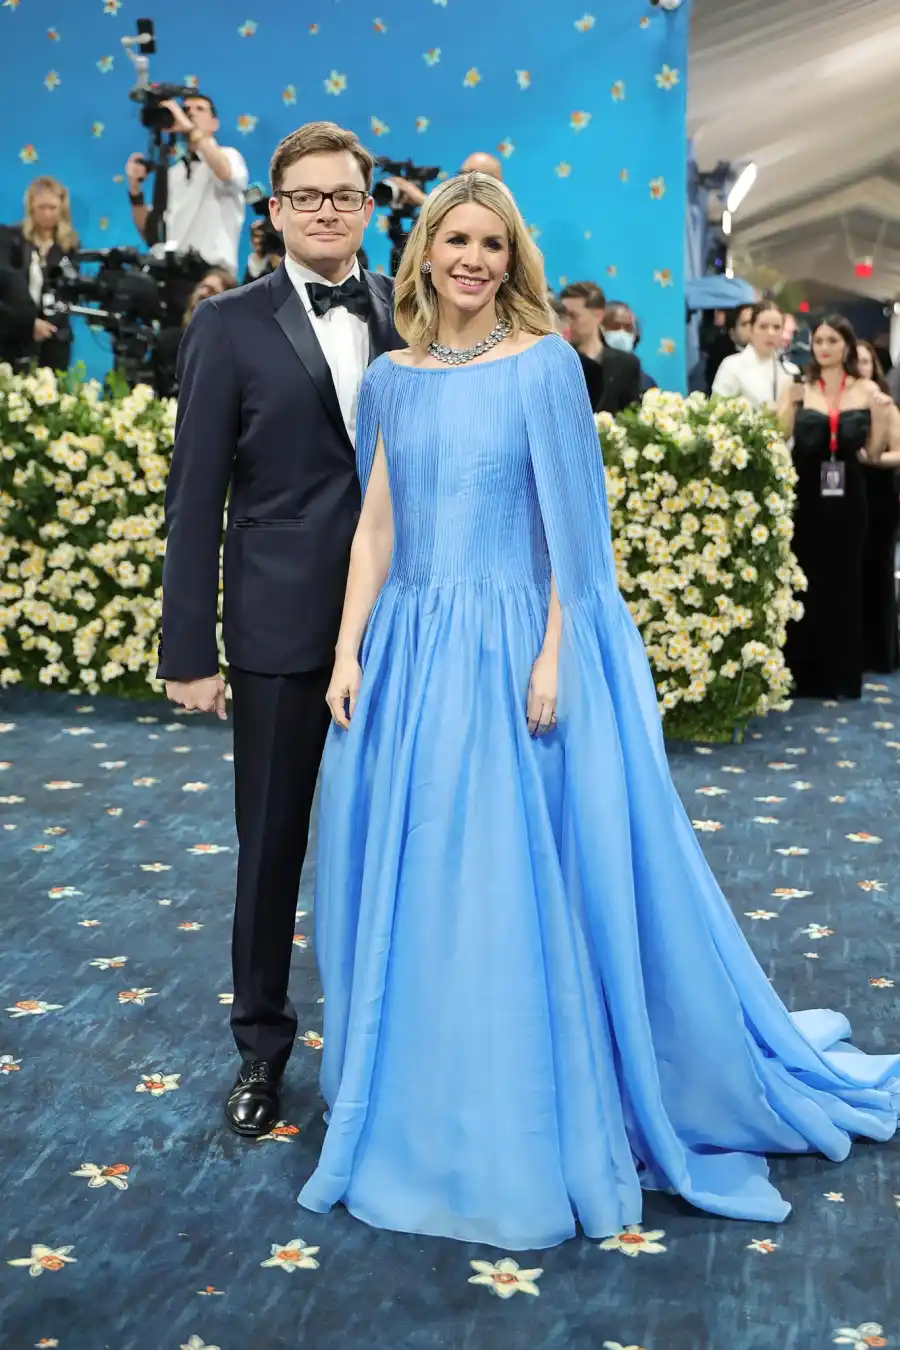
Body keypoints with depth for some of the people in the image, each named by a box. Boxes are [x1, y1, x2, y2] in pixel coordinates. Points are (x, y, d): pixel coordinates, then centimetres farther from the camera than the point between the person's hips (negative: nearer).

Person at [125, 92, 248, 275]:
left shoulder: (229, 156, 5)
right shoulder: (172, 172, 20)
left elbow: (226, 173, -22)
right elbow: (150, 233, 16)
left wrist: (191, 129, -21)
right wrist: (135, 188, 3)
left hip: (213, 271, -5)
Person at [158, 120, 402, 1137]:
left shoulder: (407, 312, 6)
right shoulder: (230, 324, -2)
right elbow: (195, 494, -4)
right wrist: (188, 647, -8)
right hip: (282, 626, -2)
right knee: (272, 843, 9)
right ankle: (262, 1042, 27)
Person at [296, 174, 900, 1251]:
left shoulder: (543, 363, -3)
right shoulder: (391, 377, 10)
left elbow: (572, 524, -6)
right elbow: (374, 528, 9)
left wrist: (553, 658, -13)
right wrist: (349, 653, 2)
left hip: (516, 654, -4)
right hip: (409, 657, 5)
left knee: (525, 882, 0)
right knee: (404, 885, 9)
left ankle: (534, 1127, 16)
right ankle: (416, 1112, 27)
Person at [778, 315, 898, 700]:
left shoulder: (867, 391, 3)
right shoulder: (797, 390, 0)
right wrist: (787, 405, -16)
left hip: (847, 502, 1)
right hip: (804, 500, -1)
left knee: (843, 583, 8)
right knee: (803, 584, 4)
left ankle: (841, 675, 18)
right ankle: (802, 674, 15)